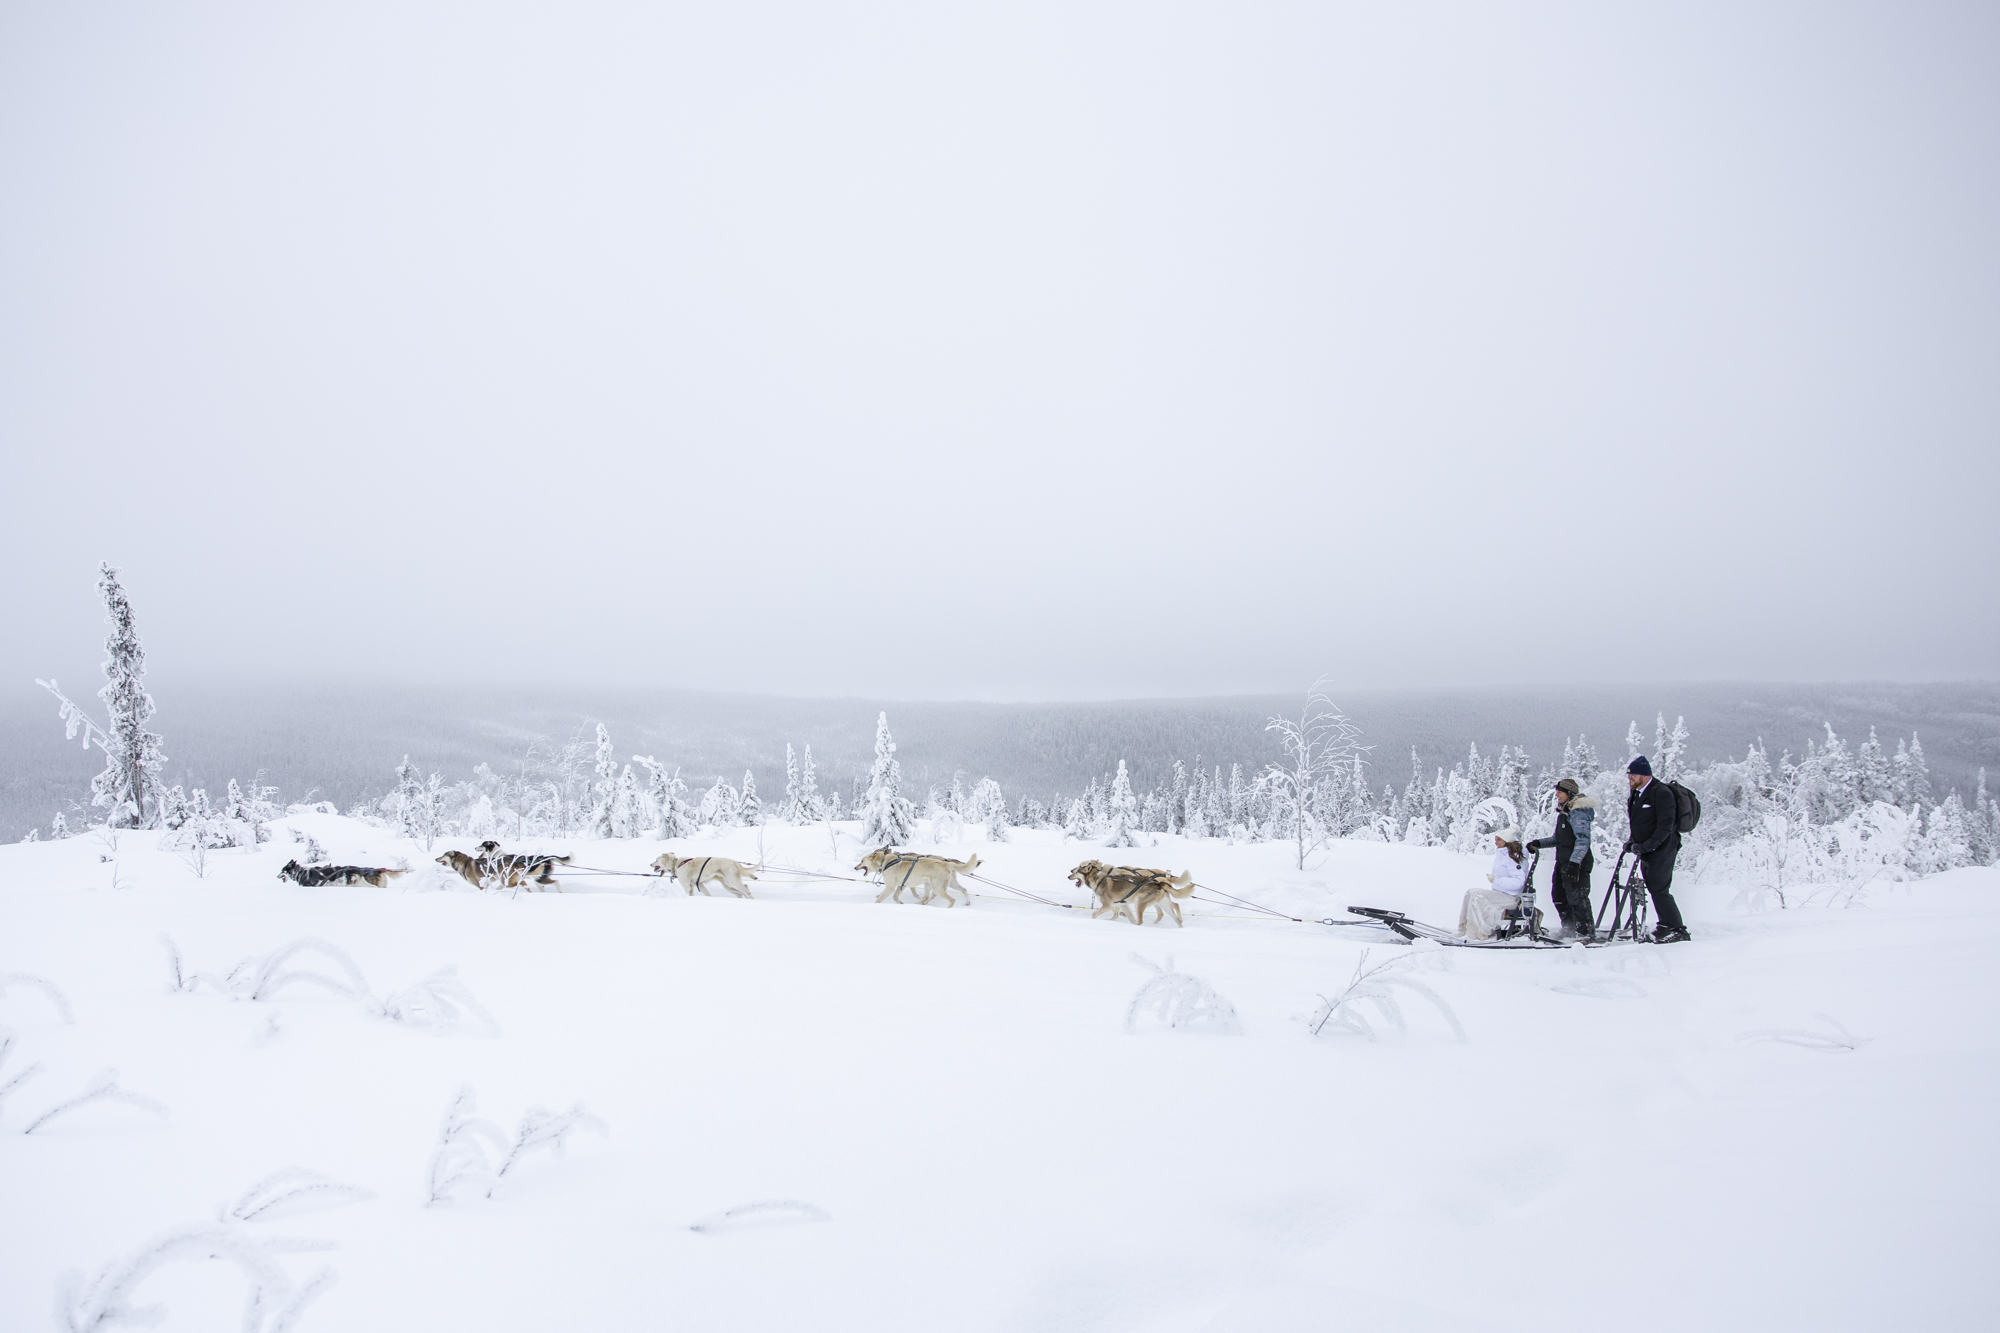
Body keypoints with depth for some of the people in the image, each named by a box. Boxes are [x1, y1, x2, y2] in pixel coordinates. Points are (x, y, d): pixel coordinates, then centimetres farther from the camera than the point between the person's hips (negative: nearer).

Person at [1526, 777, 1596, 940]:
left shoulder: (1578, 813, -14)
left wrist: (1574, 862, -30)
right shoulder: (1564, 812, 16)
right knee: (1559, 896, 13)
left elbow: (1583, 841, -22)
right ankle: (1570, 929, 25)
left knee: (1577, 899, -6)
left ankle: (1587, 933, 2)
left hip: (1577, 864, -10)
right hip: (1563, 863, 10)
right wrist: (1539, 844, 12)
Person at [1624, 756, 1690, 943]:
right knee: (1653, 888, 11)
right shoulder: (1636, 795, 13)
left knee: (1659, 889, -12)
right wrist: (1633, 843, 9)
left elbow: (1666, 826, -21)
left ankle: (1677, 929, -6)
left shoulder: (1661, 793, -16)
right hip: (1647, 851, 9)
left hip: (1662, 849, -9)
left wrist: (1645, 846, -24)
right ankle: (1667, 925, 20)